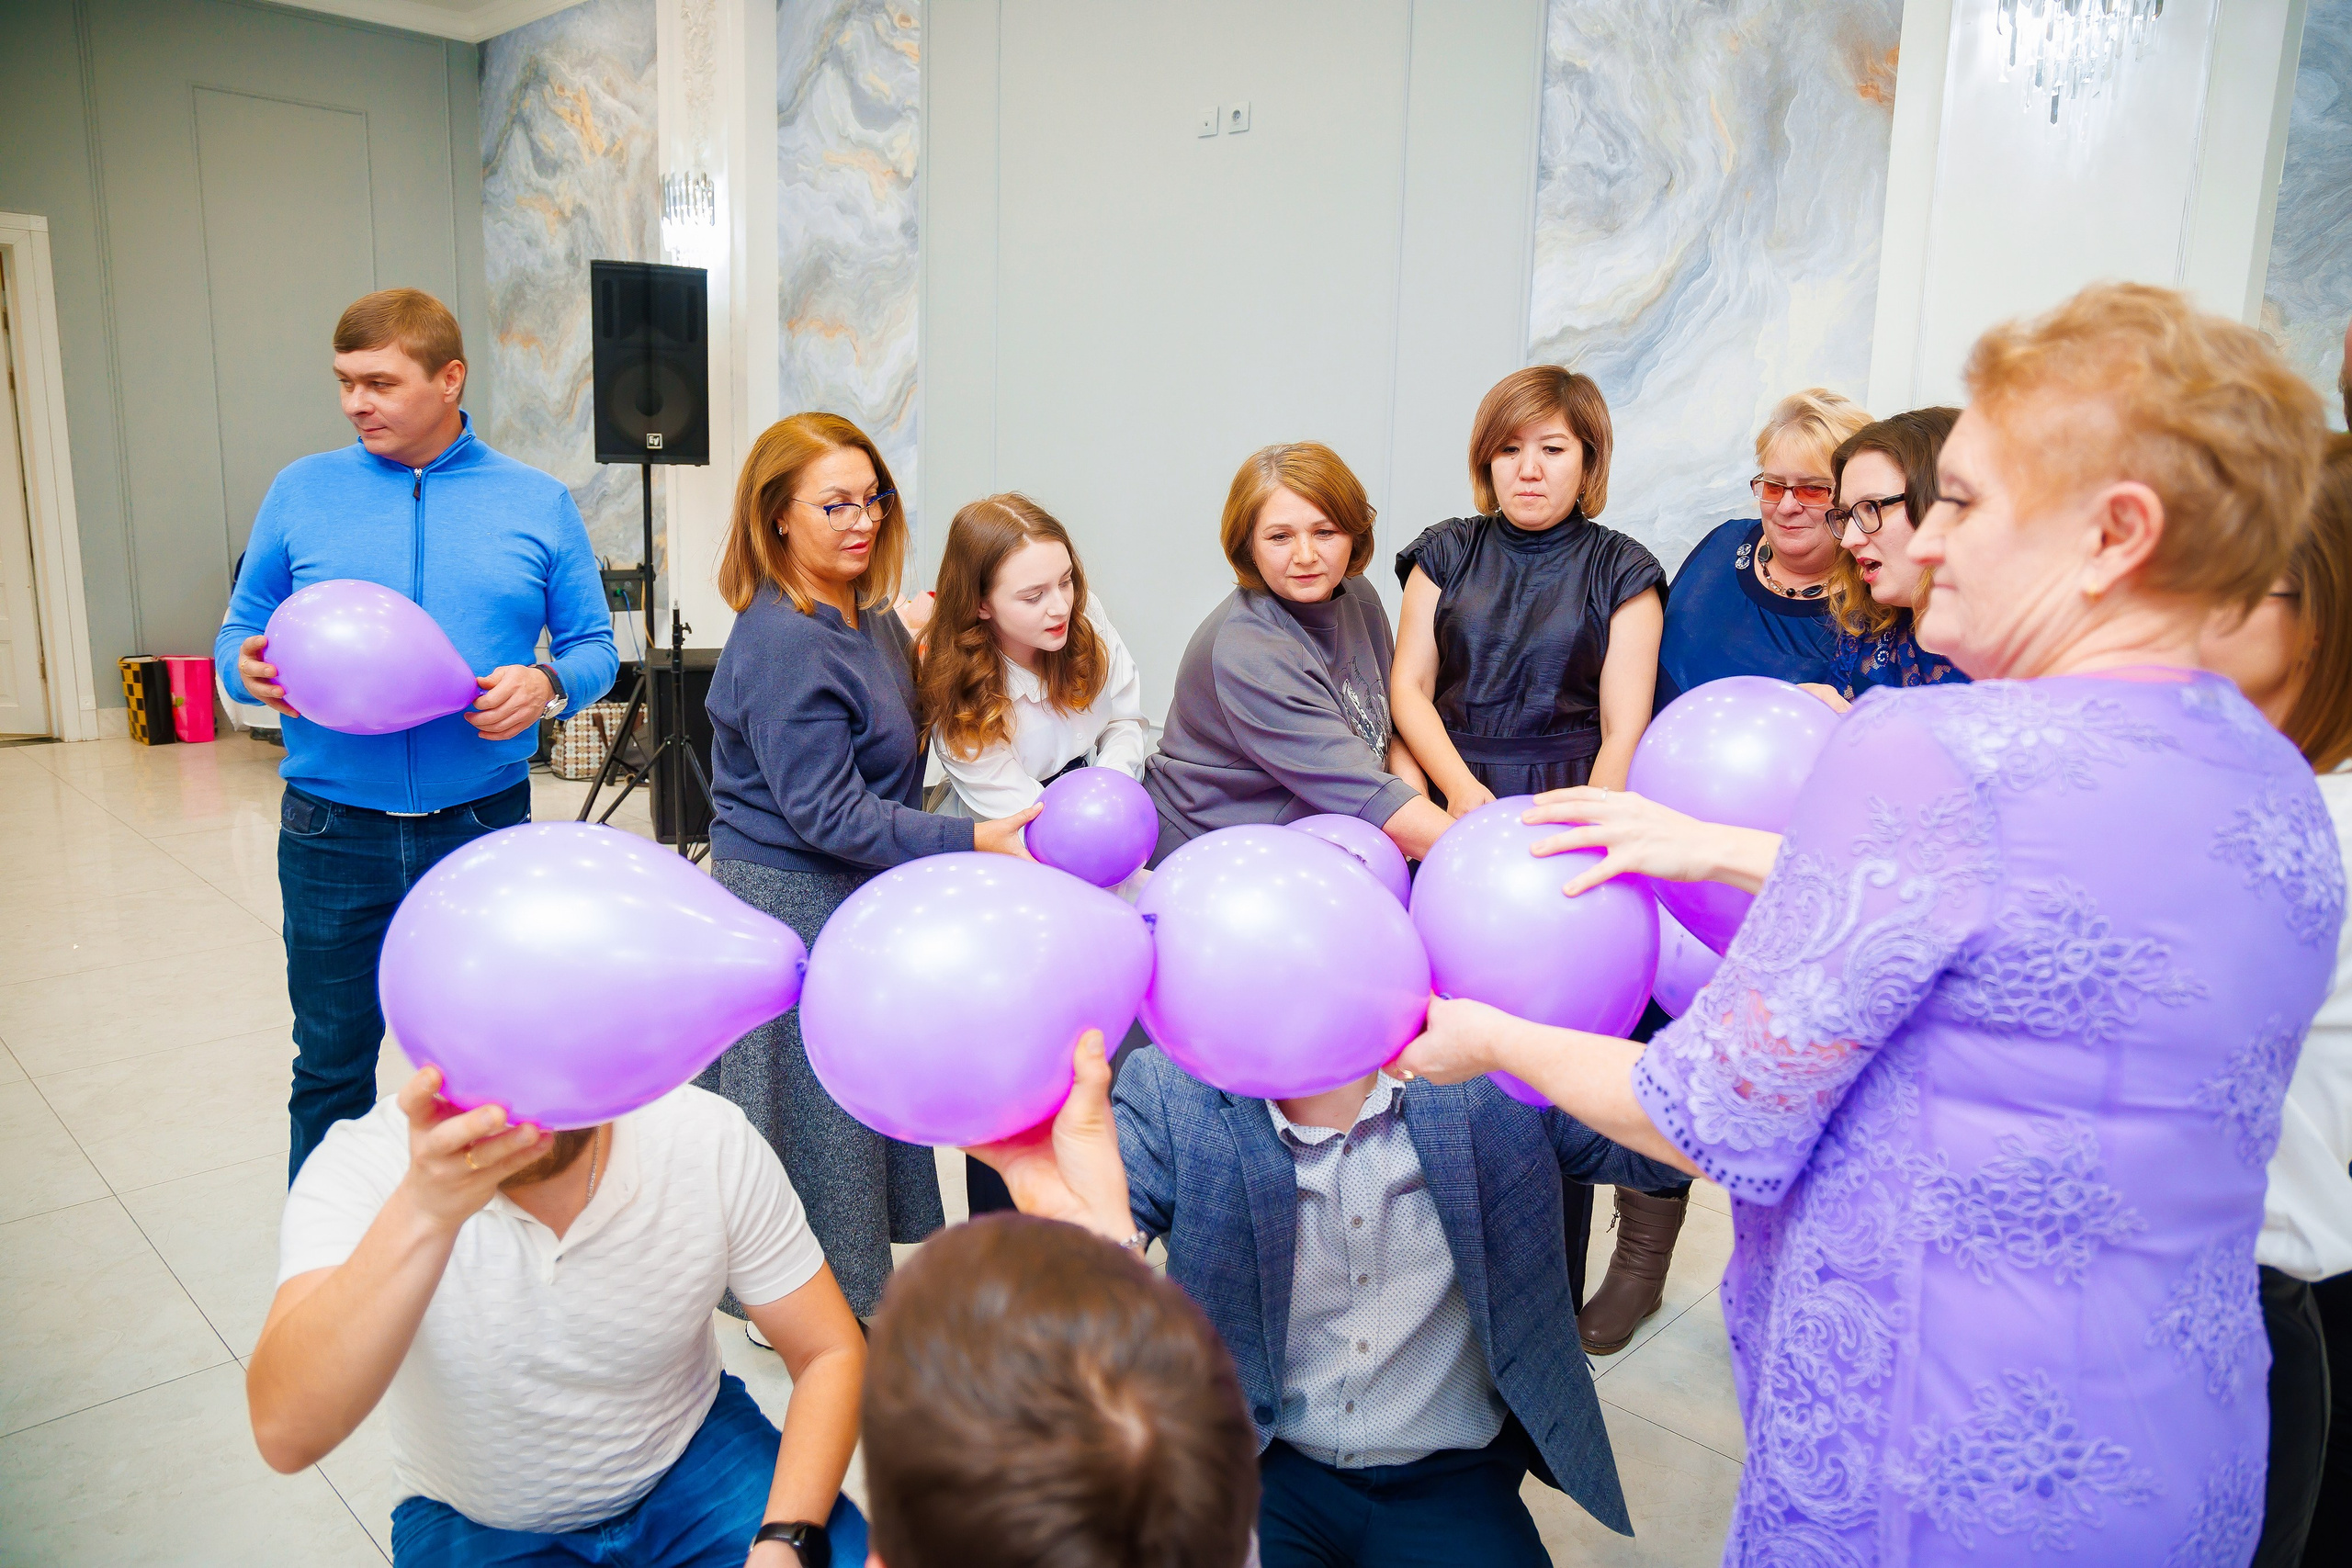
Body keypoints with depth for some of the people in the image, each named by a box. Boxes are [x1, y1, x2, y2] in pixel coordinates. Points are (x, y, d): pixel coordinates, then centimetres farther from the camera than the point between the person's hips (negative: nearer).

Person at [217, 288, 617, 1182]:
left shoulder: (539, 505, 3)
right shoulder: (302, 491, 4)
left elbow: (594, 647, 6)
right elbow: (242, 632, 10)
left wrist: (547, 685, -16)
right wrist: (251, 671, -13)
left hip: (483, 829, 0)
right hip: (333, 832, 1)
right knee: (331, 1069, 13)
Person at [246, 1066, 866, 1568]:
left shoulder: (709, 1139, -21)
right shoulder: (360, 1168, -23)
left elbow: (829, 1353, -12)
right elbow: (287, 1436, -37)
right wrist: (425, 1209, -49)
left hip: (692, 1460, 0)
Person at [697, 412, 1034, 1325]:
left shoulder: (866, 616, 4)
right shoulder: (781, 644, -24)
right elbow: (827, 813, -26)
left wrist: (919, 659, 4)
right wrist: (973, 839, -29)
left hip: (852, 893, 9)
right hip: (791, 900, -9)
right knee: (810, 1094, 6)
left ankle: (841, 1279, 40)